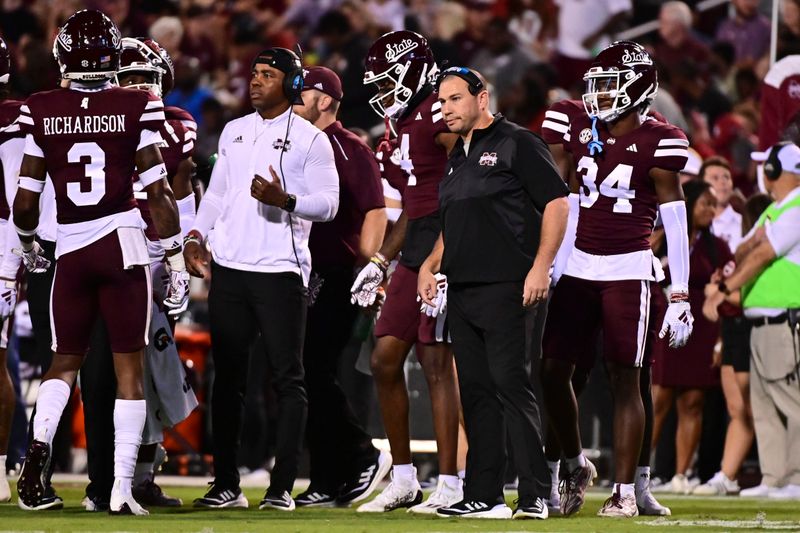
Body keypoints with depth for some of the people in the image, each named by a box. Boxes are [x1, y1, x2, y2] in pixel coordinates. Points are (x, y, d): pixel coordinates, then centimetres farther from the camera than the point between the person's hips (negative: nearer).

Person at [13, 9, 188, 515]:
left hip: (70, 250, 2)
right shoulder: (137, 109, -6)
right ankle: (123, 487, 1)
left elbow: (25, 203, 3)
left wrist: (28, 244, 24)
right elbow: (159, 194, -5)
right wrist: (178, 260, 4)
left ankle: (39, 445, -8)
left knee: (65, 361, 18)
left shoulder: (41, 113, -1)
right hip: (123, 245, -2)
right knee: (129, 368, 6)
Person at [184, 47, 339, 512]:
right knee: (228, 376, 6)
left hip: (280, 269, -5)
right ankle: (226, 485, 11)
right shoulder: (234, 132, 15)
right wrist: (197, 235, 8)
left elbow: (328, 204, -7)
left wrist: (284, 200, -23)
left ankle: (283, 486, -2)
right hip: (230, 268, 5)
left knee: (288, 377, -3)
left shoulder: (309, 139, -2)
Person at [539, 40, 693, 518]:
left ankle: (626, 491, 4)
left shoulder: (657, 142, -7)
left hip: (628, 270, -4)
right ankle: (576, 465, 23)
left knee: (625, 380, -2)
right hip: (577, 266, 4)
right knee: (553, 370, 2)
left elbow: (675, 221, -5)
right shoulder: (574, 123, 3)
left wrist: (681, 295, -7)